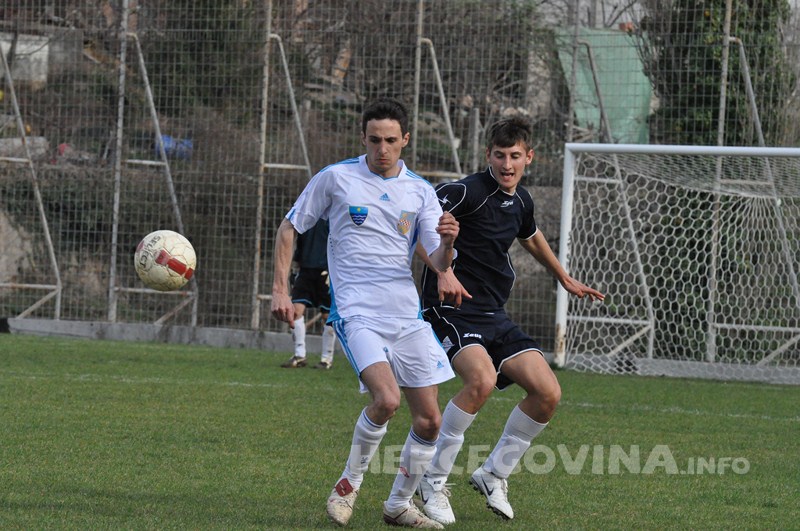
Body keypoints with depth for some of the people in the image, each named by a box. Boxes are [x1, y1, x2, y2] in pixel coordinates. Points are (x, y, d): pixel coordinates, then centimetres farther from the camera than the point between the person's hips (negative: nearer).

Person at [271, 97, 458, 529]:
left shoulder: (420, 191, 8)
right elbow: (289, 228, 9)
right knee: (386, 399, -26)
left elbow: (439, 263, 3)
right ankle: (349, 484, -4)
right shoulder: (335, 178, 0)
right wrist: (280, 290, 1)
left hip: (407, 315, 4)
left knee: (429, 419, 1)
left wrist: (447, 242, -21)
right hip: (356, 312, -4)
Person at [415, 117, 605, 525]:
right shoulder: (469, 191, -13)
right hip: (451, 308, -8)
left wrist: (565, 280, 44)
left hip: (494, 315, 8)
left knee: (547, 392, -4)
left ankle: (494, 475, 15)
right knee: (482, 380, -32)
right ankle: (434, 483, -16)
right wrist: (443, 271, -35)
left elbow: (531, 237, 35)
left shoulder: (520, 201, 12)